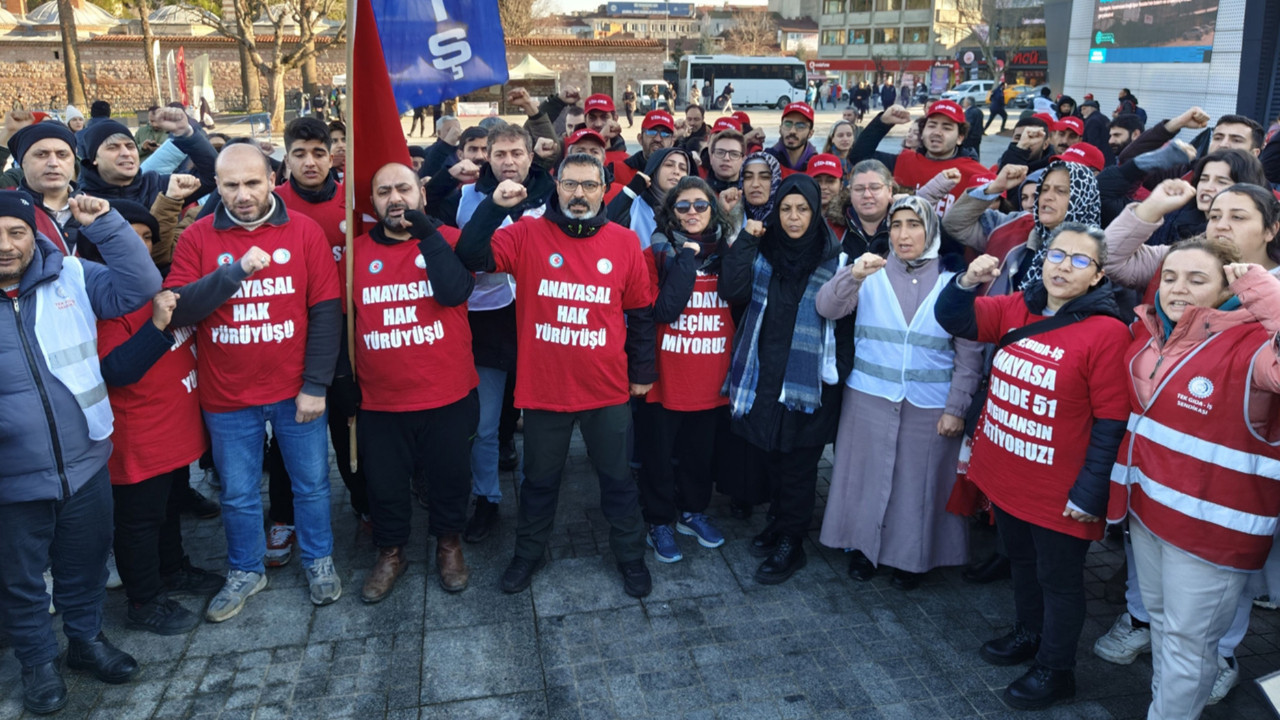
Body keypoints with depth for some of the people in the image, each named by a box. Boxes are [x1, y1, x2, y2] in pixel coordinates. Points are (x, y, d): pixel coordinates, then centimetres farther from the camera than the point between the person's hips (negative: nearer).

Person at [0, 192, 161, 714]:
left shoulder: (71, 277, -3)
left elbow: (141, 285, -9)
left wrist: (104, 224, -18)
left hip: (85, 464, 2)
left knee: (85, 564, 21)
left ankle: (86, 638, 44)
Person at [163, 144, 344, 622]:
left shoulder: (304, 232, -6)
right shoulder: (198, 238, -4)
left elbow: (326, 312, -7)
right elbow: (177, 312, -13)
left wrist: (315, 385, -10)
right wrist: (236, 271, -25)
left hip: (296, 392, 0)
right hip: (227, 397, 1)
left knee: (311, 482, 14)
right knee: (237, 493, 16)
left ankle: (319, 560, 36)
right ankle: (246, 571, 37)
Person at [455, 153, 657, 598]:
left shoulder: (624, 242, -1)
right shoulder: (528, 234, -5)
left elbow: (641, 313, 6)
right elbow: (470, 256, -15)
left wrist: (642, 370, 8)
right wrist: (494, 206, -25)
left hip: (608, 389, 1)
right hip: (543, 388, 0)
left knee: (617, 478, 16)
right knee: (539, 479, 18)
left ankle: (630, 556, 36)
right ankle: (528, 554, 39)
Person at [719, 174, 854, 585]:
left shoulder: (834, 259, -2)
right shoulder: (761, 252, 5)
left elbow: (844, 320, -3)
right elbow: (733, 291, -11)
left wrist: (839, 372, -8)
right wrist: (745, 241, -13)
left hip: (809, 379, -3)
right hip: (763, 375, 3)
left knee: (797, 464, 4)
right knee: (769, 457, 15)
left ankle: (790, 544, 19)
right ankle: (780, 524, 37)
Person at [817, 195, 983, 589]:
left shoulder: (952, 281, -1)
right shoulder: (871, 273, 0)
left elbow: (969, 353, 0)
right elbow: (827, 308, -14)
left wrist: (956, 408, -5)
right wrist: (852, 276, -32)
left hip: (930, 407, 0)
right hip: (869, 399, 1)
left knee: (920, 480, 8)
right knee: (867, 473, 9)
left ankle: (912, 556, 28)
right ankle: (863, 545, 29)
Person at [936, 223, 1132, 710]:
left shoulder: (1106, 332, -18)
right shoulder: (1016, 309, 0)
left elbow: (1110, 423, -17)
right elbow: (953, 319, 2)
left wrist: (1089, 493, -16)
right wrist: (969, 281, -19)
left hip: (1059, 493, -6)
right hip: (1005, 478, 6)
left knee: (1058, 578, 13)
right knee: (1022, 564, 26)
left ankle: (1055, 670, 33)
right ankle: (1029, 635, 49)